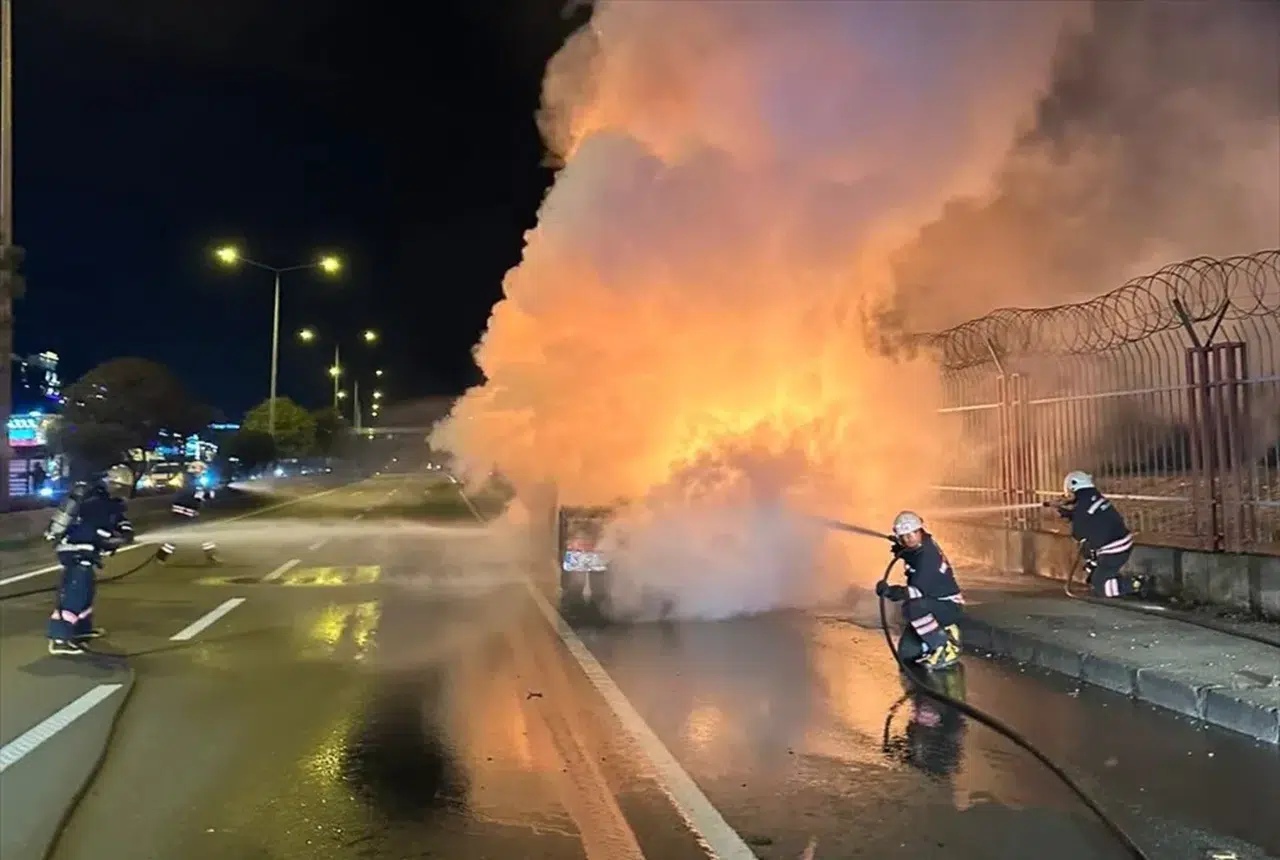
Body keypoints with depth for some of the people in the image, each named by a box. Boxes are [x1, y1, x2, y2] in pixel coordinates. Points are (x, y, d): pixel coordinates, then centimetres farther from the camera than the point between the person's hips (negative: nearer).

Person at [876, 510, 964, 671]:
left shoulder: (928, 555, -26)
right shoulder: (916, 548, 0)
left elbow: (919, 590, -36)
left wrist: (893, 592, -51)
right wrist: (900, 549, 10)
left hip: (948, 606, -8)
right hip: (929, 604, 8)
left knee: (912, 607, -38)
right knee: (906, 652, 0)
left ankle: (945, 648, -22)